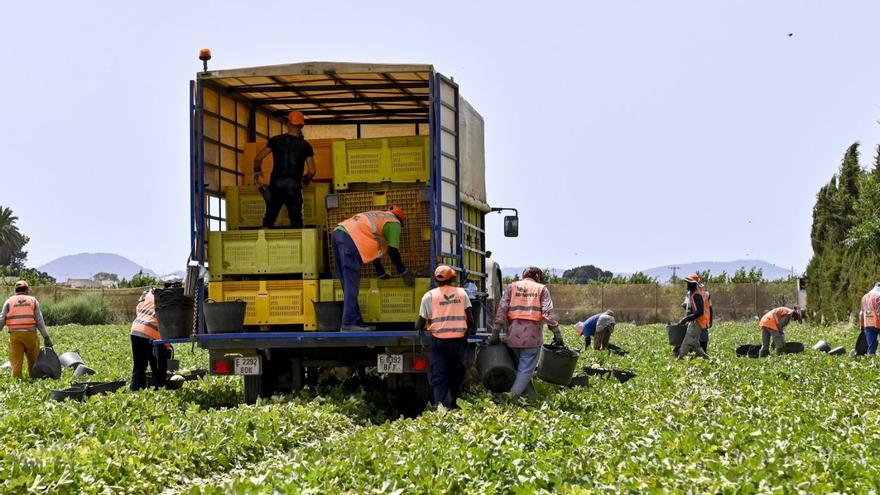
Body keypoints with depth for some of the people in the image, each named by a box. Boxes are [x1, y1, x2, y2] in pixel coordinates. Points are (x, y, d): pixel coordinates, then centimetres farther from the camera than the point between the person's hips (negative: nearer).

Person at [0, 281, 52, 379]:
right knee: (33, 361, 14)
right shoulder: (33, 300, 9)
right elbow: (39, 320, 2)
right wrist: (46, 337, 2)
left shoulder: (9, 301, 10)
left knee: (16, 363, 0)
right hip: (30, 334, 0)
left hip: (14, 335, 0)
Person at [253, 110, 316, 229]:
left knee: (269, 220, 7)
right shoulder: (305, 145, 2)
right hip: (294, 186, 0)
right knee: (296, 221, 5)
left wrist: (257, 171, 17)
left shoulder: (276, 140, 2)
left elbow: (258, 158, -2)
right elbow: (312, 171, -2)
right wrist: (305, 179, 19)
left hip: (276, 185, 0)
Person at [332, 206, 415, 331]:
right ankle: (349, 324, -16)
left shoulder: (378, 217, 35)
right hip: (350, 238, -9)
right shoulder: (394, 223, 11)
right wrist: (404, 272, 15)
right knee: (352, 285, -10)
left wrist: (381, 273, 40)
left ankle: (355, 322, 9)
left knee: (349, 284, 9)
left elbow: (374, 247, 37)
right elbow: (393, 251, 4)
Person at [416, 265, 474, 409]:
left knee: (439, 377, -2)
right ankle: (455, 404, 17)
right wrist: (466, 330, 23)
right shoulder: (461, 293, 6)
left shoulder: (429, 296, 1)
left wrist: (418, 328, 23)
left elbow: (421, 323, 0)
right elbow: (470, 320, 3)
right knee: (456, 375, 15)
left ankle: (443, 408, -14)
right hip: (458, 339, 1)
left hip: (438, 340, -1)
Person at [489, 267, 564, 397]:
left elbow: (502, 309, 4)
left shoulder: (512, 287, 13)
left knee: (519, 367, 16)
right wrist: (557, 333, -3)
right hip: (533, 335, -3)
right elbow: (548, 313, -4)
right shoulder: (541, 289, 7)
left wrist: (495, 332, 3)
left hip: (514, 335, 3)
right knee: (525, 370, 0)